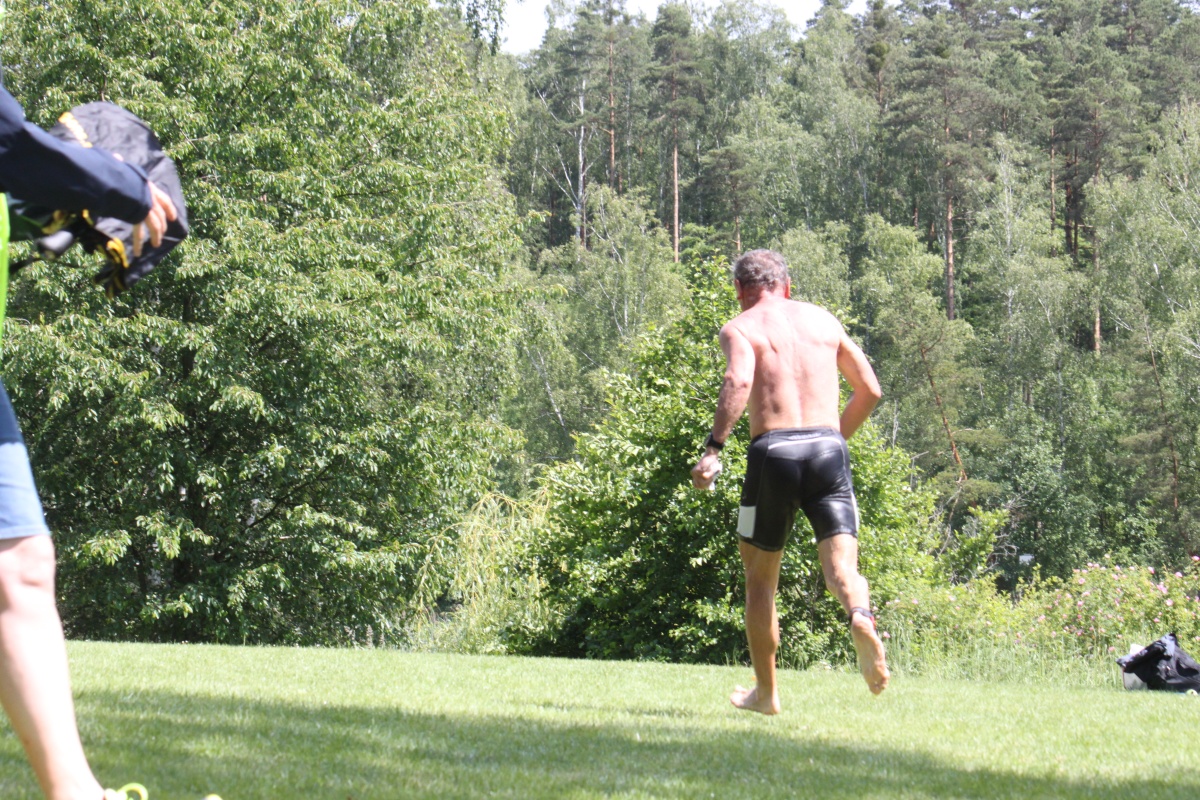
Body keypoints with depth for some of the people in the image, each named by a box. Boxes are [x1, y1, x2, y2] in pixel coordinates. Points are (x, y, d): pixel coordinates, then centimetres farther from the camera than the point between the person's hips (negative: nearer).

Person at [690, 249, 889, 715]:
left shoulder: (740, 328, 5)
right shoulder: (822, 319, 19)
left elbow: (739, 382, -17)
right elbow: (869, 390, 19)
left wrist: (714, 448, -19)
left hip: (773, 450, -2)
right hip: (828, 447, 2)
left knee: (760, 575, 15)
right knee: (840, 566, -5)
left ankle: (765, 693, 22)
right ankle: (861, 617, -42)